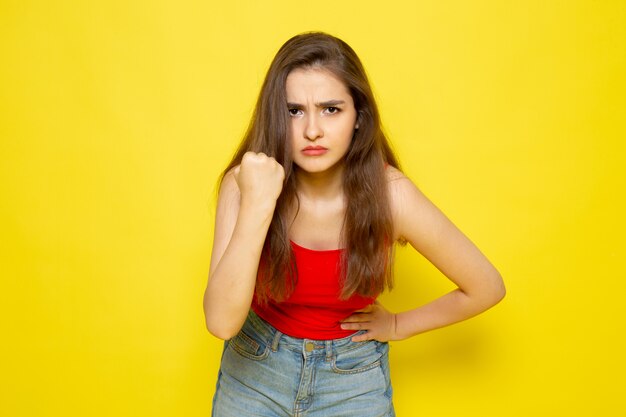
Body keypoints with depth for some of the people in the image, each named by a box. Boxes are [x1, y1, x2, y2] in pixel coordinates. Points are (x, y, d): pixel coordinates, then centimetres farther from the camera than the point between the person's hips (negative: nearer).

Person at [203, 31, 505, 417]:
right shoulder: (245, 183, -20)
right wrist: (256, 208, -36)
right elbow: (221, 322, -28)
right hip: (254, 368, 1)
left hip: (354, 378, 0)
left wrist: (398, 325, -4)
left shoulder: (390, 194, -22)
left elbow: (486, 287, -10)